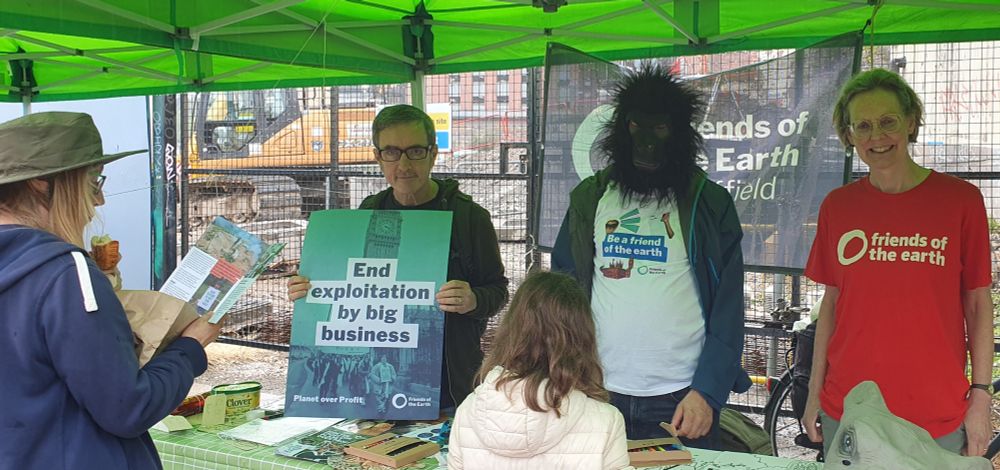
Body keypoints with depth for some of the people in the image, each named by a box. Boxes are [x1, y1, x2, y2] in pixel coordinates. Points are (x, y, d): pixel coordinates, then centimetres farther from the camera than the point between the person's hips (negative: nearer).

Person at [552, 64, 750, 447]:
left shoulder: (710, 203, 0)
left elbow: (727, 310, -2)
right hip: (599, 393, 2)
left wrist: (707, 392, -11)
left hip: (682, 400, -2)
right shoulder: (588, 199, 6)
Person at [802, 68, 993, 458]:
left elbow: (978, 305, -1)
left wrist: (981, 397, -5)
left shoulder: (961, 200, -3)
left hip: (939, 417, -2)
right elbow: (832, 303, 7)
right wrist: (814, 393, 5)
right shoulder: (837, 206, 3)